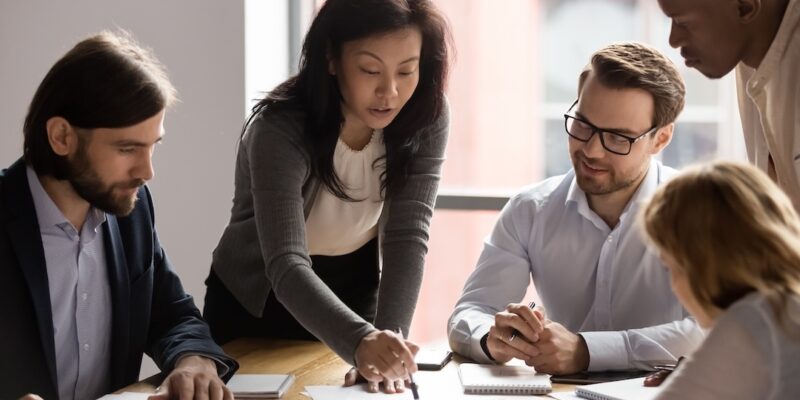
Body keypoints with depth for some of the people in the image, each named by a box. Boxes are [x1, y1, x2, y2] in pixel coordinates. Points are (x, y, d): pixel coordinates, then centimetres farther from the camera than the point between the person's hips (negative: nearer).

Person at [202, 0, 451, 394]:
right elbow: (286, 265, -40)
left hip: (353, 295, 3)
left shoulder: (425, 118, -18)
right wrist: (360, 341, -56)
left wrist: (388, 340, -37)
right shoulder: (280, 130, -31)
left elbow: (407, 237, -22)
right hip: (257, 305, -3)